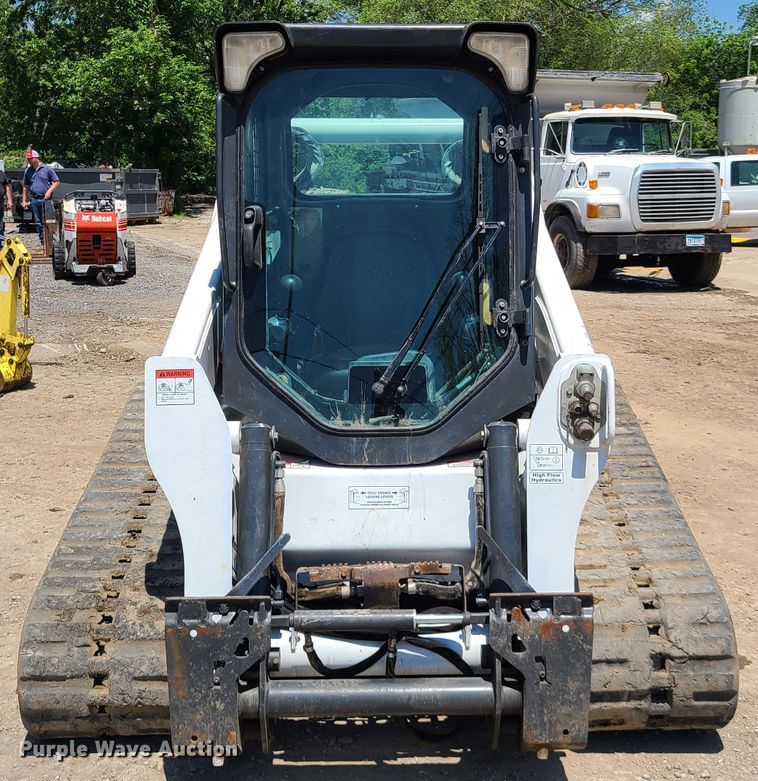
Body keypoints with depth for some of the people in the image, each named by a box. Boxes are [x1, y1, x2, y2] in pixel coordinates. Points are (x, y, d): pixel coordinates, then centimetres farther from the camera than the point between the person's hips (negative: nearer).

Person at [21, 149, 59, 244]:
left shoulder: (47, 169, -1)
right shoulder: (28, 171, 11)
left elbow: (56, 182, 2)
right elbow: (26, 187, 17)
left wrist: (49, 191, -12)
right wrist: (24, 200, 13)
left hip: (45, 199, -5)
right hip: (34, 199, 5)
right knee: (38, 222, 8)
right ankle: (42, 241, 15)